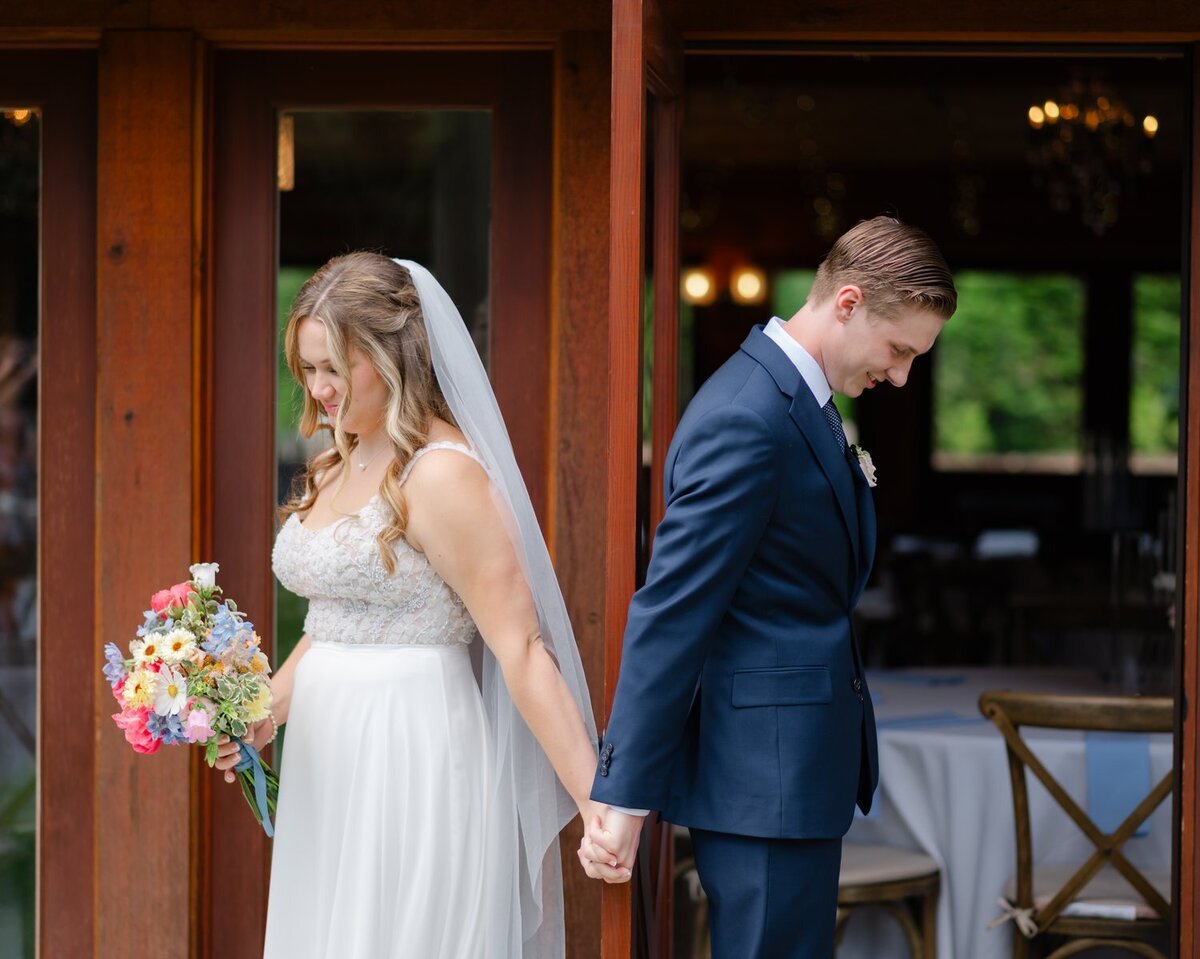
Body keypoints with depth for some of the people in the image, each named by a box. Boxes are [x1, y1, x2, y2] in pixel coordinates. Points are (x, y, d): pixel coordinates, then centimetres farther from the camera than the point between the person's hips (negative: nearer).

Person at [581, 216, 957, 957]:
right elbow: (669, 615, -20)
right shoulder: (747, 421, -19)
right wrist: (625, 796, -19)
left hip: (799, 764, 10)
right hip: (764, 777, -10)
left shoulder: (800, 401, 12)